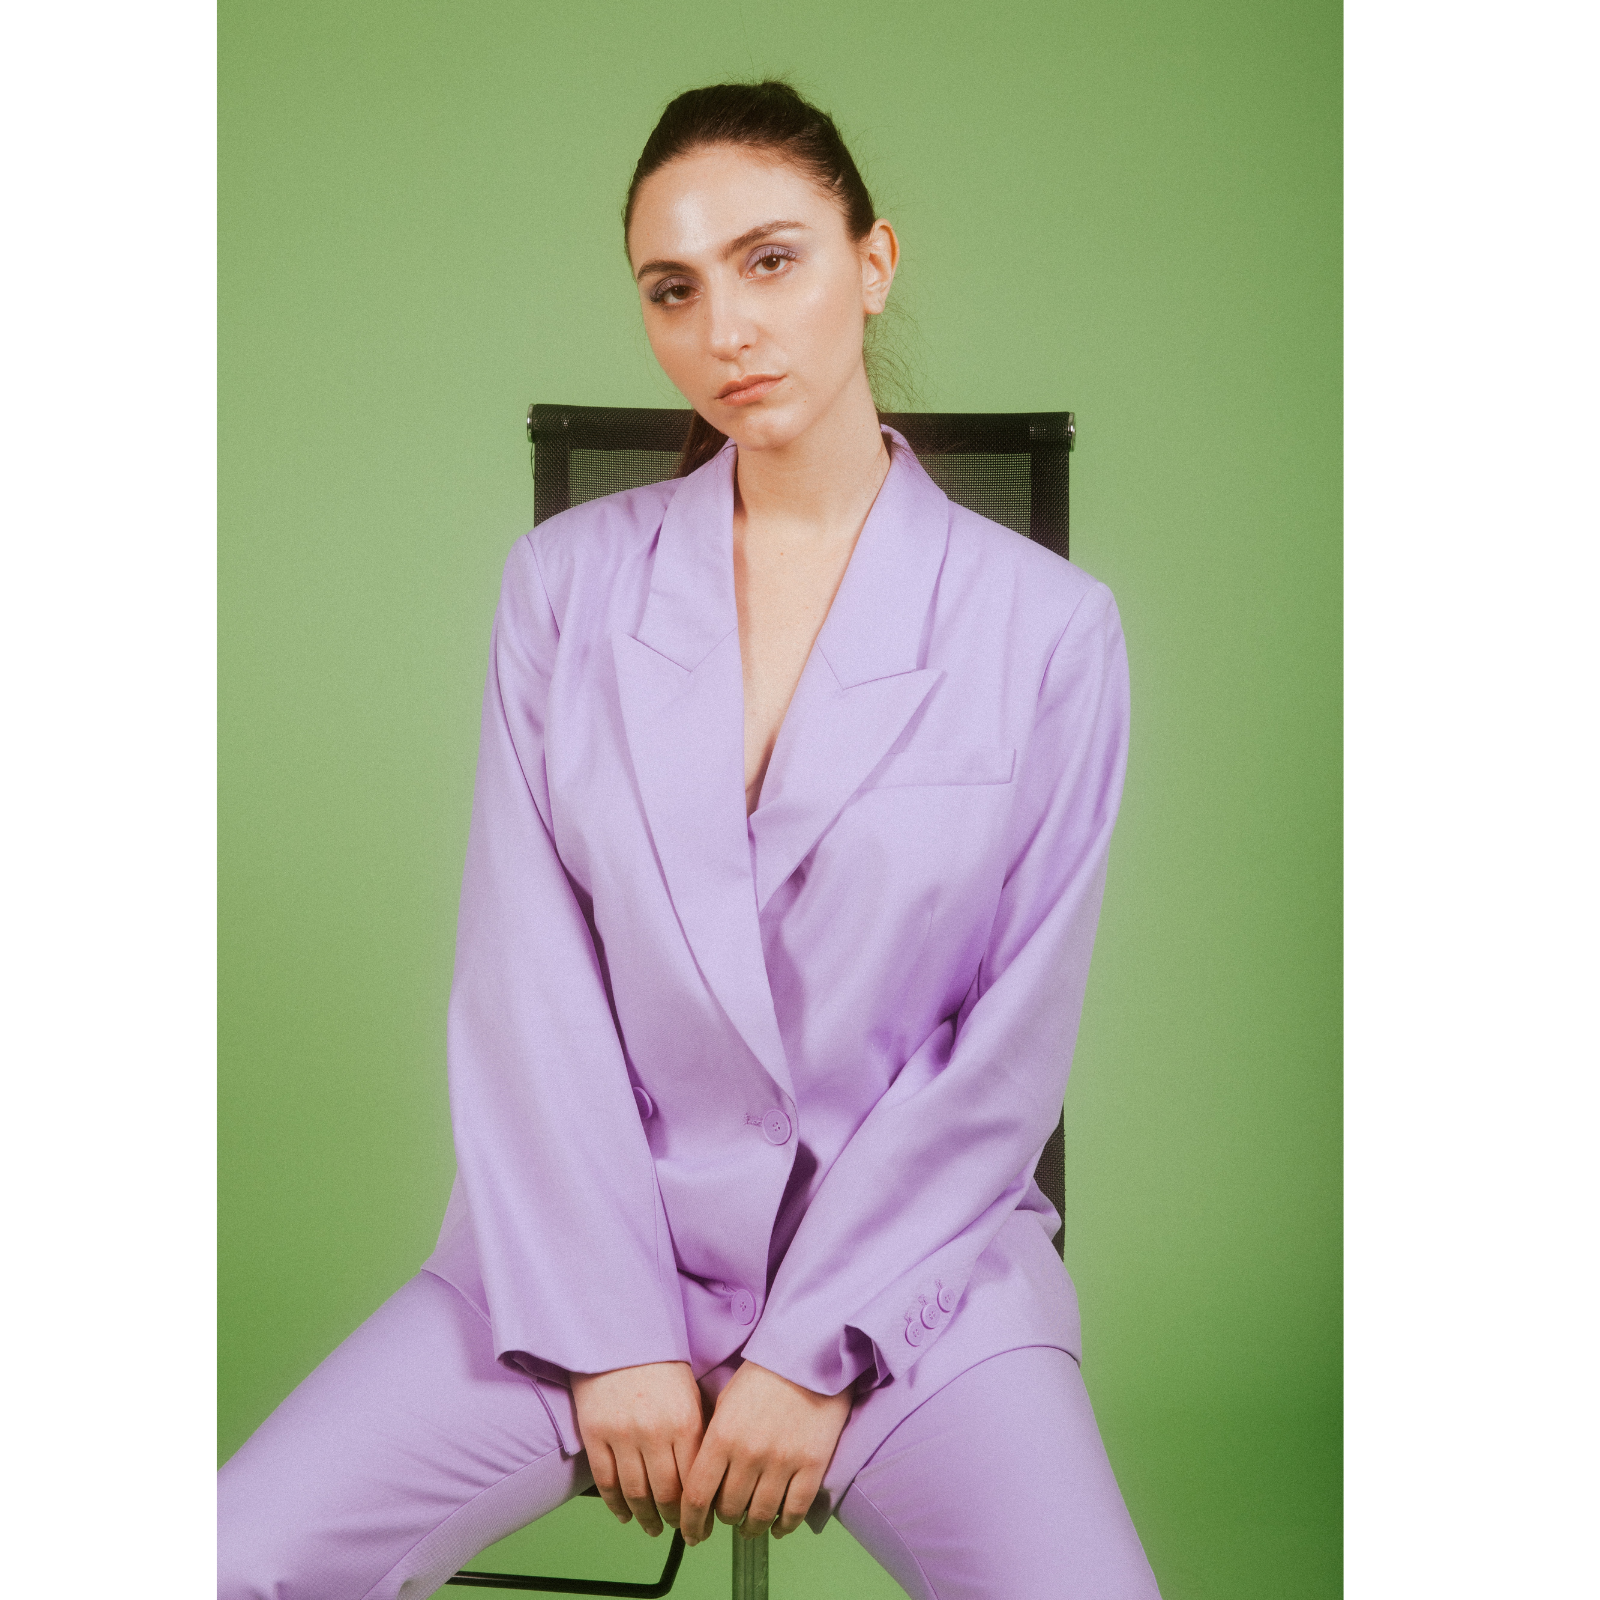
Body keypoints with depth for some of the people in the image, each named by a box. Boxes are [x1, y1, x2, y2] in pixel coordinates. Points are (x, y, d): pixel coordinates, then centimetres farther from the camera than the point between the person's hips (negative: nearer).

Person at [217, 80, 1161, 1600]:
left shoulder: (1046, 627, -3)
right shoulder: (566, 581, 3)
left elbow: (1010, 1045, -4)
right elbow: (525, 981, -2)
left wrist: (812, 1351, -8)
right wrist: (615, 1336, -8)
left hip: (907, 1254, -1)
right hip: (590, 1241, 2)